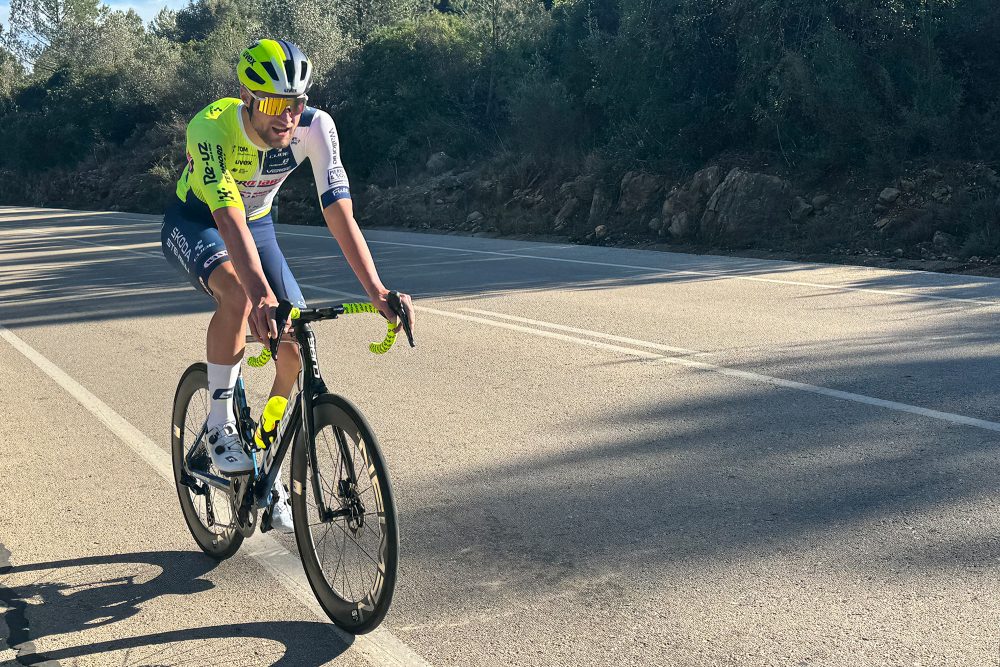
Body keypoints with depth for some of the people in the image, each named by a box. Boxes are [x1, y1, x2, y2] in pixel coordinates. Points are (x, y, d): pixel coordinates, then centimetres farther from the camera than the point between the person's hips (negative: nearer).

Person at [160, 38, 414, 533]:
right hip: (194, 223, -3)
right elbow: (229, 219, -46)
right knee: (238, 295, -37)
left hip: (256, 224, 4)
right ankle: (219, 427, -17)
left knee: (294, 349, -9)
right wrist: (262, 295, -61)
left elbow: (340, 213, -31)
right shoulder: (211, 127, -36)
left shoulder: (315, 127, -27)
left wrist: (376, 290, -42)